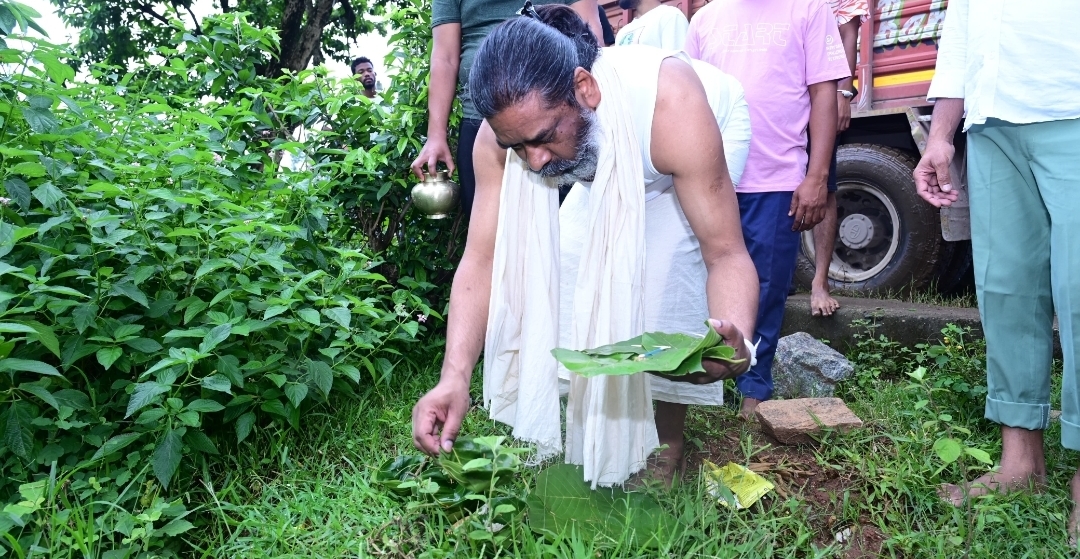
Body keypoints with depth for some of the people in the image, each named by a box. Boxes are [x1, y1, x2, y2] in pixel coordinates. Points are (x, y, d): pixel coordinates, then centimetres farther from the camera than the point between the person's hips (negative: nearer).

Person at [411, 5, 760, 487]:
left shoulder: (668, 102, -43)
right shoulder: (503, 130, -31)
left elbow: (726, 252, -39)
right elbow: (481, 257, -30)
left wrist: (734, 339, -60)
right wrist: (454, 378, -42)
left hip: (678, 185, -3)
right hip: (599, 189, 4)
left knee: (659, 322, -18)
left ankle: (664, 455, 6)